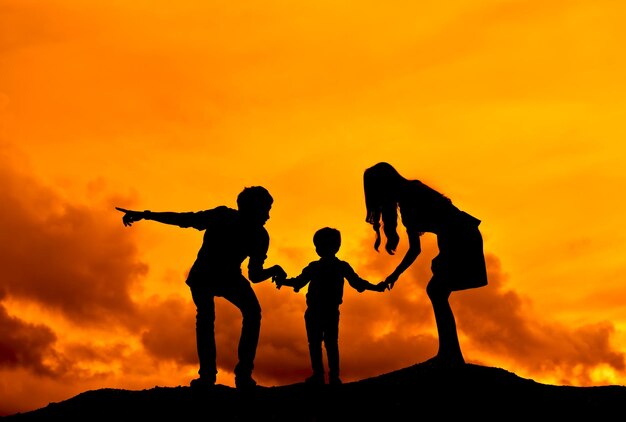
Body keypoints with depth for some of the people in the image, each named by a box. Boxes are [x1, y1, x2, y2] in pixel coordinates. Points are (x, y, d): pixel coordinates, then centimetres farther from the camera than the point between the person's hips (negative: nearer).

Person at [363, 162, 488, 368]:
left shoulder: (413, 190, -7)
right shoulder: (406, 203, 18)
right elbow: (415, 249, 22)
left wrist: (392, 238, -20)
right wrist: (395, 274, 22)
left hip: (462, 238, -10)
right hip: (459, 240, 10)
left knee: (437, 291, -14)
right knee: (436, 291, 8)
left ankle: (451, 356, -15)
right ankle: (450, 356, 12)